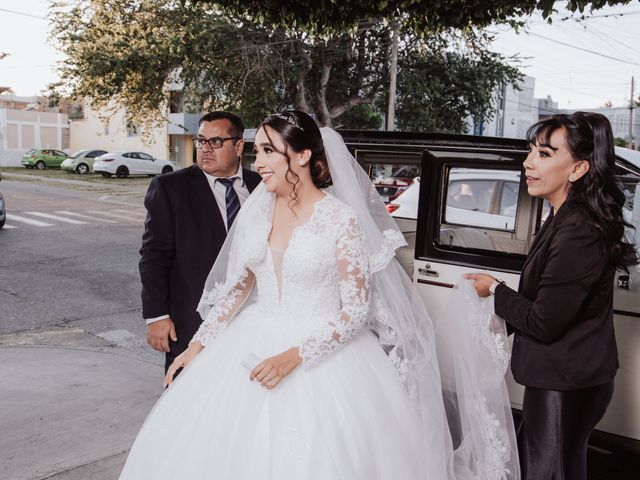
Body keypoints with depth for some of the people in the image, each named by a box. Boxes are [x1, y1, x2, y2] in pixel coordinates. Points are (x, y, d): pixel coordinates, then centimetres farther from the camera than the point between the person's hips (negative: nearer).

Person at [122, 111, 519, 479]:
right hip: (255, 346, 5)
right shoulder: (256, 210, 1)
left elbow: (358, 309, -14)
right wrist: (198, 344, 6)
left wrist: (295, 355, -22)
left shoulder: (342, 219, -14)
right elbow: (238, 285, 10)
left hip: (322, 354, -4)